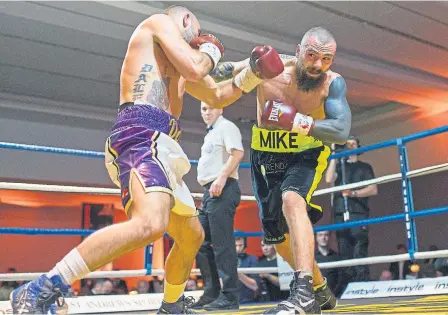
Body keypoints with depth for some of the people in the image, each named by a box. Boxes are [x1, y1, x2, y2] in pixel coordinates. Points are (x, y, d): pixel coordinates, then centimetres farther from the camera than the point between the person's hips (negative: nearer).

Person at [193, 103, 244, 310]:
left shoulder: (226, 126, -1)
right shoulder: (211, 134, 26)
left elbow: (238, 153, -17)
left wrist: (221, 177, -26)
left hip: (222, 190, -10)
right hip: (210, 192, 10)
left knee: (223, 244, -12)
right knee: (201, 243, 10)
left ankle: (229, 297, -8)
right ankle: (211, 293, 16)